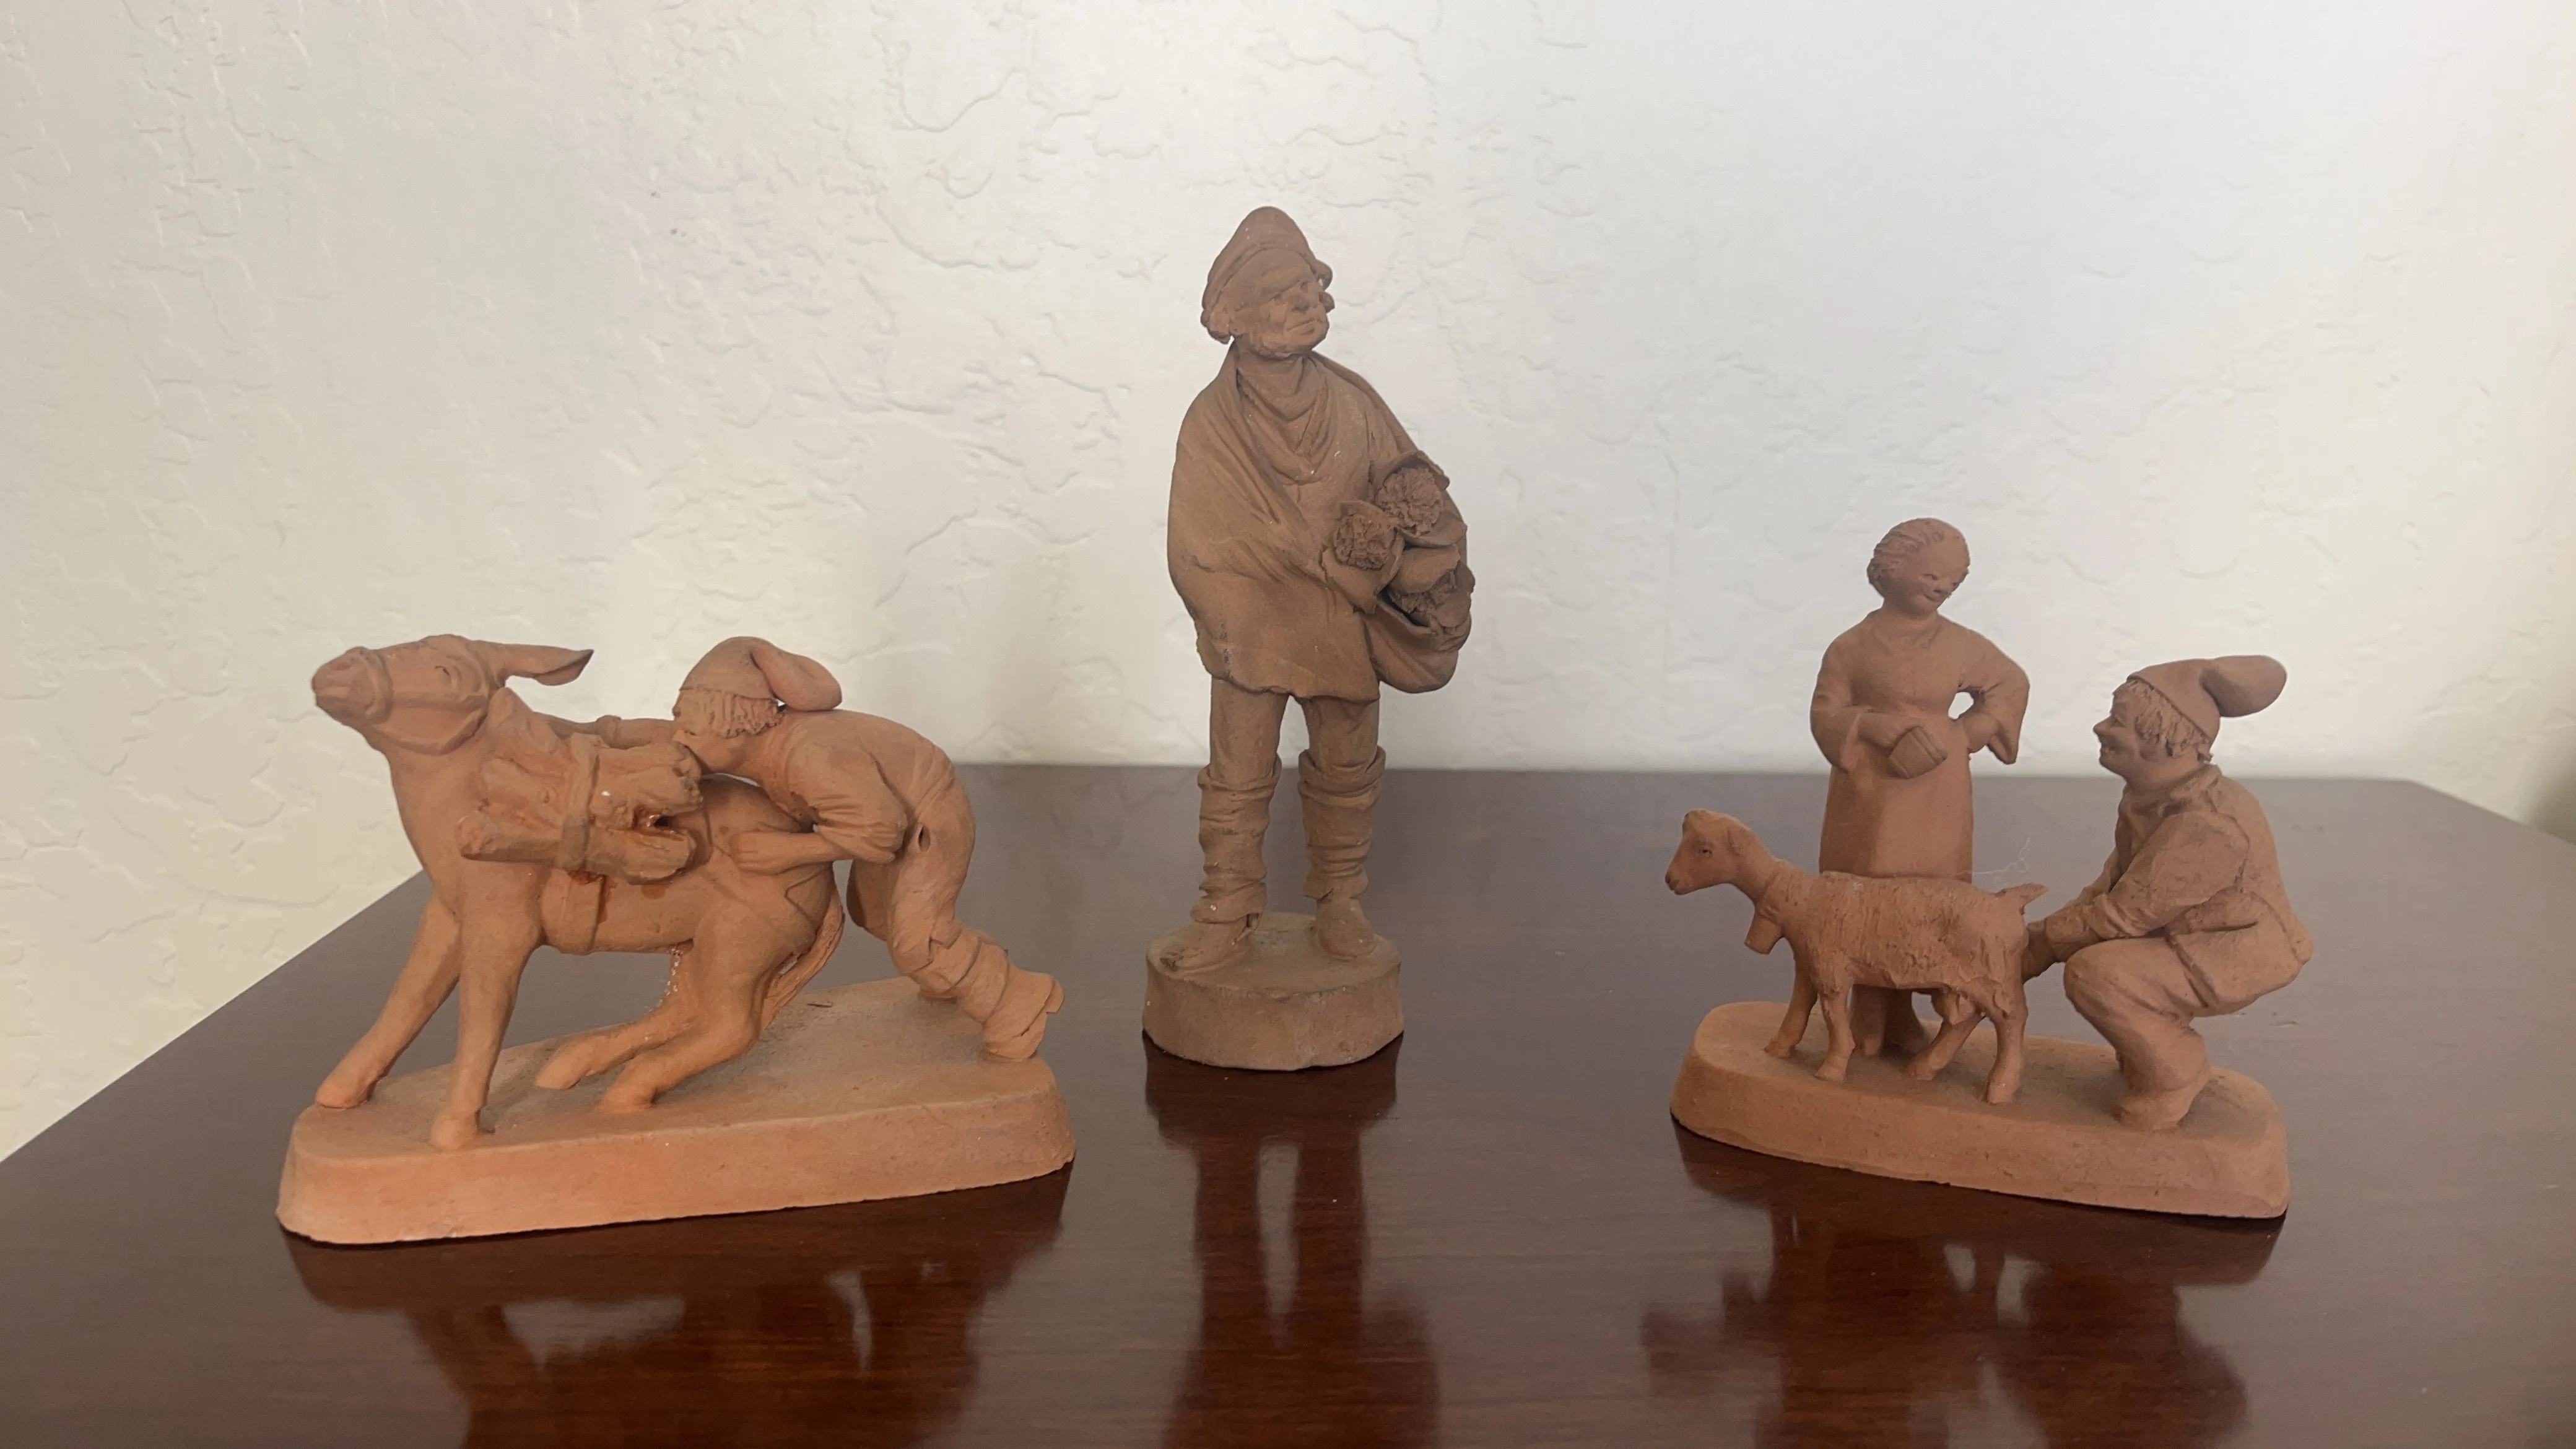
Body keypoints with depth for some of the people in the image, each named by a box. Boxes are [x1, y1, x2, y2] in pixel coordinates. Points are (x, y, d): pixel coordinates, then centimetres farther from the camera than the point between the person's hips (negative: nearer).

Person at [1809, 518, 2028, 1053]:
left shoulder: (1961, 644, 5)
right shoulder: (1853, 645, -3)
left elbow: (2013, 684, 17)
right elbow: (1825, 714, -4)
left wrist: (1969, 732, 1)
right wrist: (1885, 730, -18)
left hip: (1936, 798, 2)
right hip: (1871, 792, -2)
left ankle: (1901, 1012, 16)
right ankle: (1870, 1014, 12)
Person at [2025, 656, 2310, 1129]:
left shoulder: (2205, 824, -32)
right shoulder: (2156, 794, -3)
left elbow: (2126, 912, -26)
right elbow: (2115, 884, 5)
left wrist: (2043, 945, -16)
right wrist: (2044, 932, -6)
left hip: (2233, 958, -10)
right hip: (2194, 938, 10)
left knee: (2095, 972, -25)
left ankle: (2172, 1077, -1)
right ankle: (2166, 1051, 23)